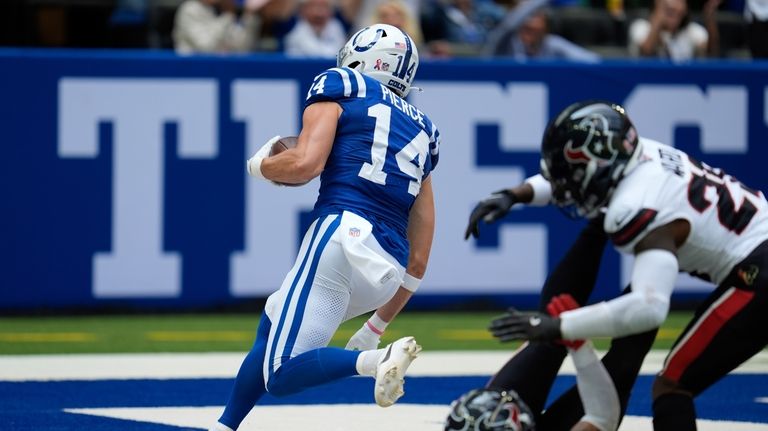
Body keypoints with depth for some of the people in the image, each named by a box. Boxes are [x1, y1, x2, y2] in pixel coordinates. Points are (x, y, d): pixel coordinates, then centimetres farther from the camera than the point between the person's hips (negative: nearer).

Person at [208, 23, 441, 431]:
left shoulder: (339, 86, 11)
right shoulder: (421, 129, 26)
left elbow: (307, 163, -8)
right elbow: (418, 260, 23)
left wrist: (261, 165, 14)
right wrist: (376, 326, 32)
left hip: (343, 233, -7)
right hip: (388, 270, 7)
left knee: (280, 375, -10)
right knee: (274, 318, 29)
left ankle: (373, 361, -33)